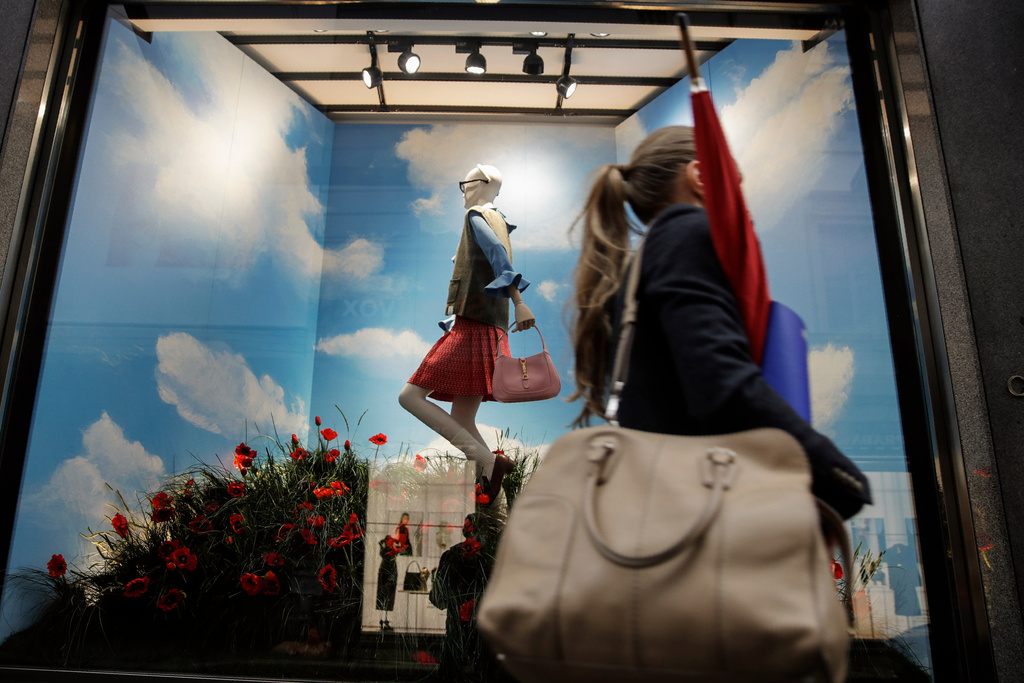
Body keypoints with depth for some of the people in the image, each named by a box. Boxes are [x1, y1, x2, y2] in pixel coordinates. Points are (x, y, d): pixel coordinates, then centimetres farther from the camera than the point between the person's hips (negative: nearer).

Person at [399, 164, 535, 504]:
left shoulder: (476, 215, -2)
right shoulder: (500, 223, 24)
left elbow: (497, 254, -20)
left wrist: (518, 301, -35)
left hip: (472, 329, -9)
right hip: (487, 332, 9)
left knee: (410, 396, -11)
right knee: (462, 422, 7)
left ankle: (488, 461, -19)